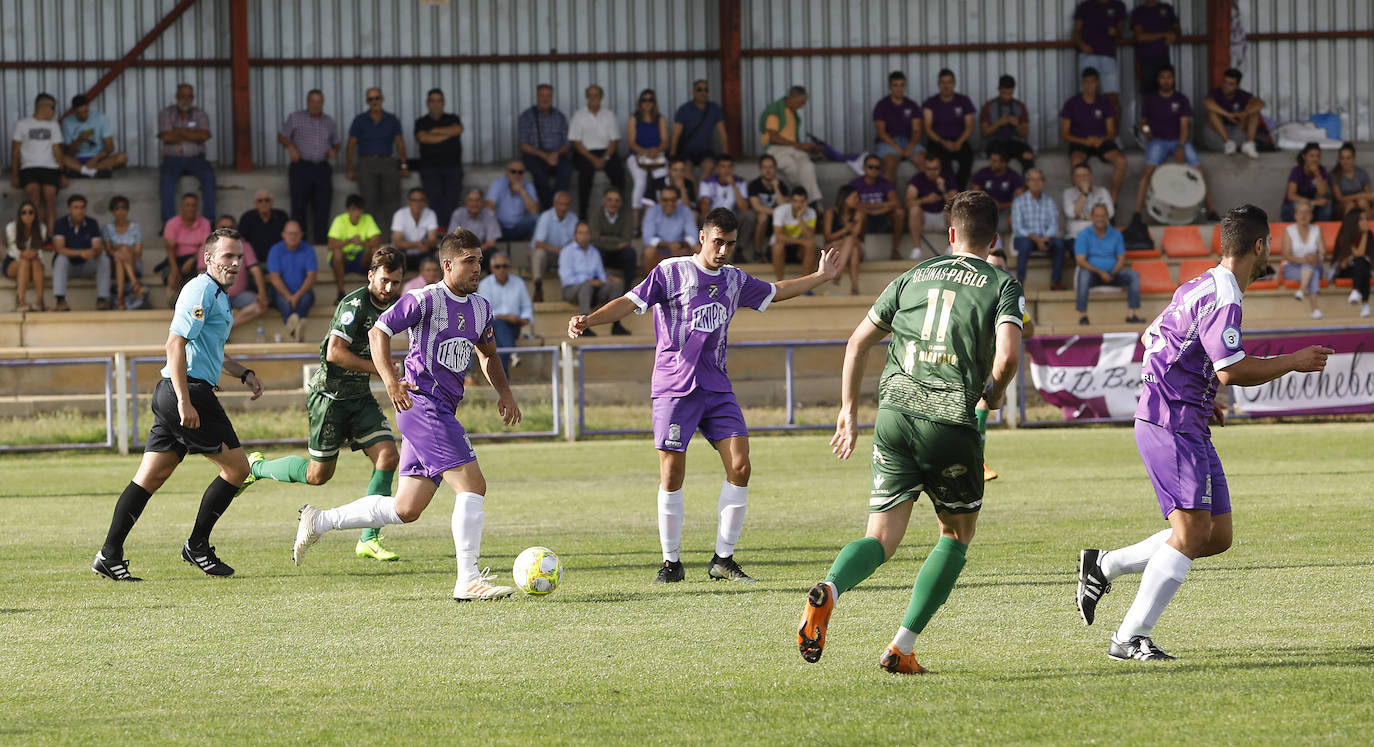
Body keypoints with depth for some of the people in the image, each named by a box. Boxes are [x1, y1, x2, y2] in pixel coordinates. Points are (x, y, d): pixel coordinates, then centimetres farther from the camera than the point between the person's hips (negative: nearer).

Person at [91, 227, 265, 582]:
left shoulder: (218, 297, 23)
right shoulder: (201, 291, -11)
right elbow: (175, 344, -21)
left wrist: (244, 374, 22)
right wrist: (185, 402, -26)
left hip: (172, 394, 10)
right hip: (190, 390, -10)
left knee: (150, 476, 5)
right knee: (236, 467, -3)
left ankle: (110, 554, 1)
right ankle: (197, 546, 5)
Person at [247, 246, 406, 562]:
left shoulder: (392, 306, 6)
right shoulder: (355, 304, -21)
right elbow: (335, 352, -29)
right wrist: (381, 369, -26)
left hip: (360, 395, 7)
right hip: (330, 394, -7)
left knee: (388, 456, -9)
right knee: (319, 474, 0)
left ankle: (368, 540, -3)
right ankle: (256, 467, 28)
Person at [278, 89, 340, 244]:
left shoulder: (329, 122, 16)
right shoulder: (296, 118, 6)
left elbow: (336, 143, 24)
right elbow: (281, 136, 8)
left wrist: (334, 150, 2)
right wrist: (290, 146, -11)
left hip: (322, 169, 3)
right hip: (302, 167, -3)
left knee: (322, 209, 0)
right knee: (299, 207, -7)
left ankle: (321, 243, 4)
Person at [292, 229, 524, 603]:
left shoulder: (481, 308, 14)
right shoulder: (426, 300, -10)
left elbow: (487, 354, 30)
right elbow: (379, 331, -9)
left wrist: (504, 393, 14)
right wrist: (390, 380, -23)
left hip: (442, 412, 9)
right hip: (422, 403, -9)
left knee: (406, 509, 9)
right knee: (473, 486, -17)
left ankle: (319, 521, 22)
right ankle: (468, 581, -16)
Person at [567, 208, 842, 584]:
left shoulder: (735, 279, 13)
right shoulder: (672, 272, -4)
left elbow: (775, 292, 32)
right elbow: (630, 302, -12)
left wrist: (820, 276, 34)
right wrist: (589, 320, -28)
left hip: (717, 387, 5)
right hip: (674, 388, -5)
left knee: (739, 468, -6)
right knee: (672, 475, -6)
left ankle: (723, 560, 4)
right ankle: (671, 563, 6)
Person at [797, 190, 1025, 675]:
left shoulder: (913, 278, 17)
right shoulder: (1002, 286, 4)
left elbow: (857, 343, 18)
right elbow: (1007, 354, -13)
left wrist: (849, 411, 26)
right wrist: (994, 394, 8)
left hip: (894, 411, 3)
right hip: (951, 420, -3)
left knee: (882, 539, 5)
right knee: (958, 534, 18)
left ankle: (828, 590, -29)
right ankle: (902, 645, 8)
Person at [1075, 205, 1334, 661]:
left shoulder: (1200, 288, 16)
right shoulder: (1222, 297, -16)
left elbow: (1151, 340, 27)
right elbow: (1232, 371, -24)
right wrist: (1293, 362, -11)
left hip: (1188, 428, 10)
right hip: (1171, 425, -10)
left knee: (1217, 535, 8)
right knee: (1192, 533, -17)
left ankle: (1104, 566, 15)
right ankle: (1131, 638, -17)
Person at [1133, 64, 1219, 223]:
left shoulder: (1181, 100, 0)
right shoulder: (1151, 100, 3)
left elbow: (1184, 125, -8)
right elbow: (1143, 121, 13)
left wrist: (1181, 147, -22)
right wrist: (1145, 130, -13)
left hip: (1179, 140, 1)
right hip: (1158, 140, -1)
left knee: (1199, 170, -16)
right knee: (1149, 170, -27)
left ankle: (1210, 211, -6)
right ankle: (1137, 212, -29)